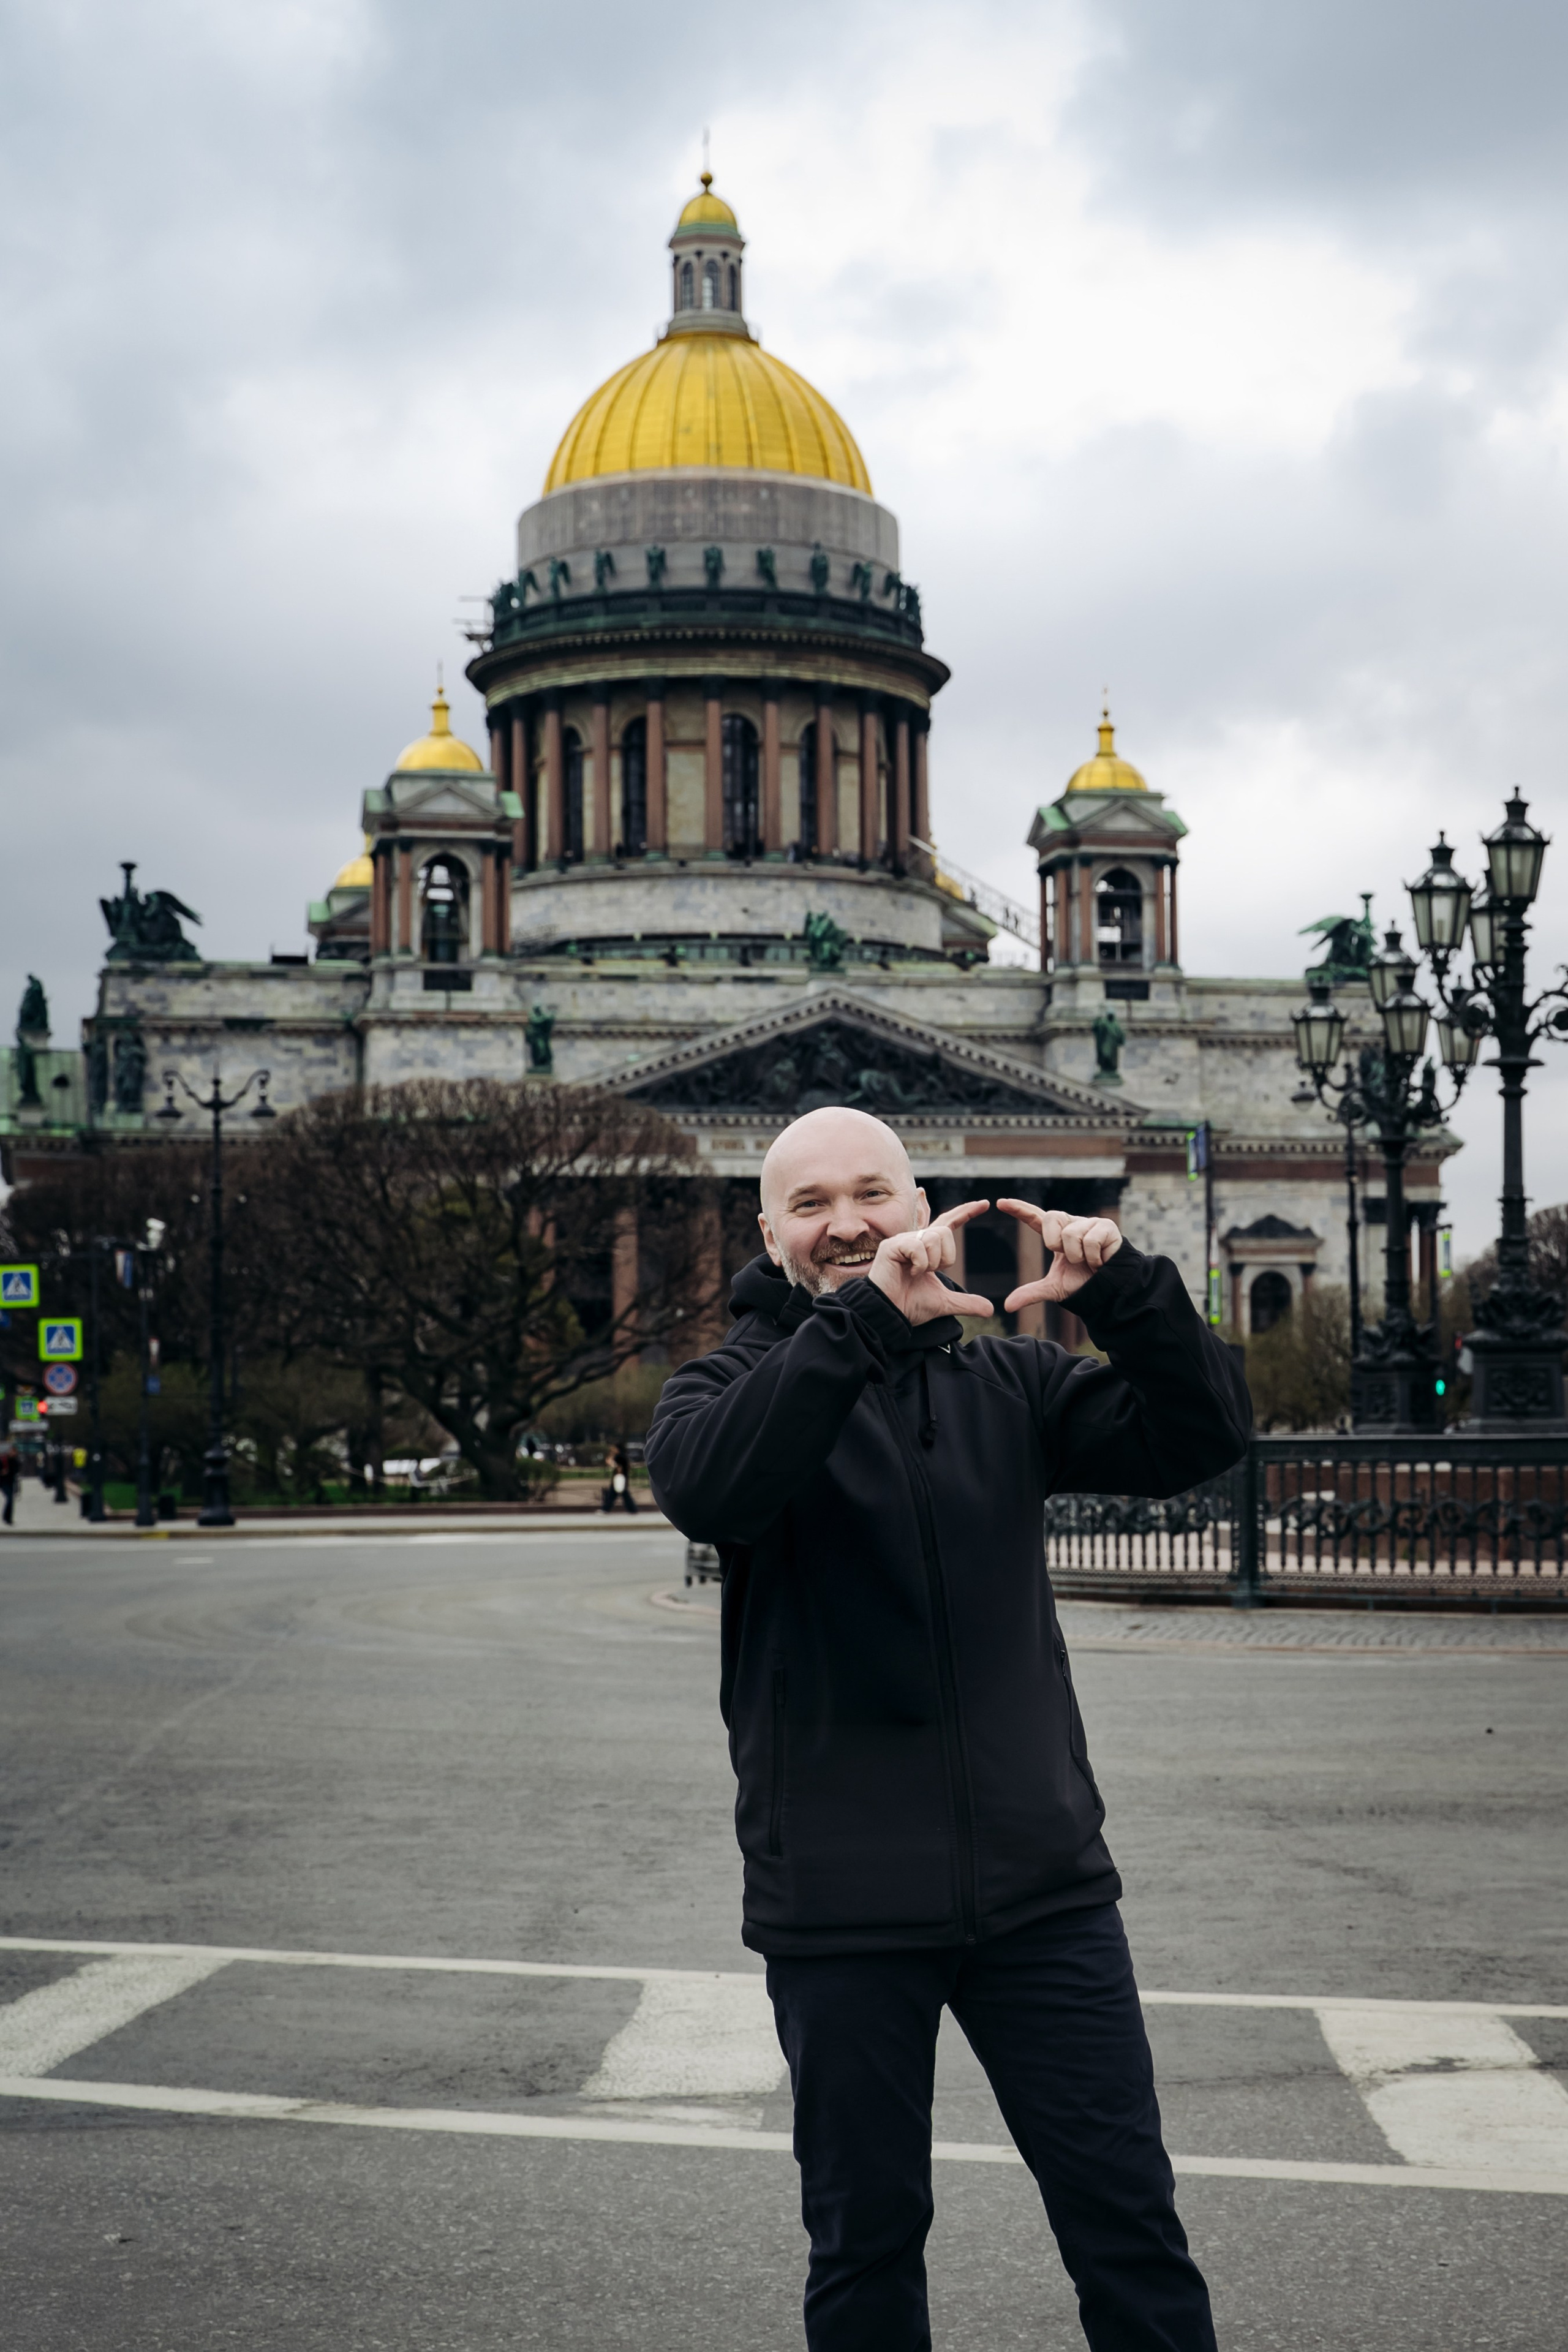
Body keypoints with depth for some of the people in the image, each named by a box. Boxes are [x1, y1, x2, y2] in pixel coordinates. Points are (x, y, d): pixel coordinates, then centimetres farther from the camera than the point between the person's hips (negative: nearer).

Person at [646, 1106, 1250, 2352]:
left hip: (1041, 1886, 2)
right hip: (844, 1909, -2)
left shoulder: (1004, 1385, 8)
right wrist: (866, 1315, -33)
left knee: (1130, 2222, 5)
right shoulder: (737, 1385, 0)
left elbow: (1200, 1436, -2)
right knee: (866, 2244, 11)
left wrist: (1125, 1289, -19)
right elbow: (710, 1489, -24)